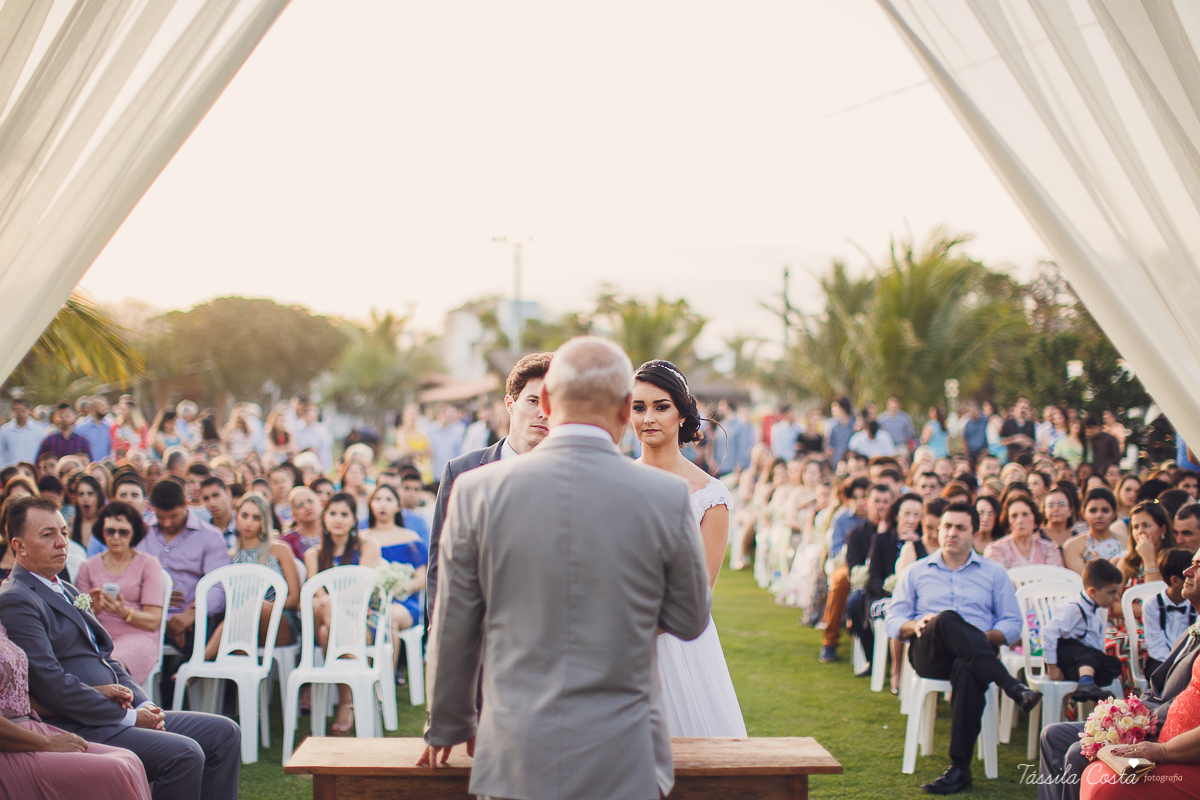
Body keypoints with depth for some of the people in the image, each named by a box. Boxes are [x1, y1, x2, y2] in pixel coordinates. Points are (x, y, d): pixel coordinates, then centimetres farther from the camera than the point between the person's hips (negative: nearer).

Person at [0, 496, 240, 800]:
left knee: (224, 733, 3)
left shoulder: (67, 592, 21)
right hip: (78, 729, -10)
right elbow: (51, 684, -19)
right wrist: (129, 716, -15)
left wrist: (145, 705, 4)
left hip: (114, 713, 10)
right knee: (184, 754, -27)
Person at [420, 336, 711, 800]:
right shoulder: (668, 497, -8)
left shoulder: (478, 491, -5)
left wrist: (448, 726, 18)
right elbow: (689, 621, 4)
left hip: (513, 761, 1)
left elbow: (454, 629, 3)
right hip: (622, 763, -1)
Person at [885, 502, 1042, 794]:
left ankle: (960, 768, -39)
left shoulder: (994, 573, 20)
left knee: (966, 670, -39)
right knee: (947, 618, -35)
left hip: (974, 657, 0)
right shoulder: (916, 572, 22)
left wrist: (983, 636, -9)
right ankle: (1012, 686, -43)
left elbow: (1012, 624, 13)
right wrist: (917, 625, -8)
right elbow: (893, 621, 15)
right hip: (928, 655, 0)